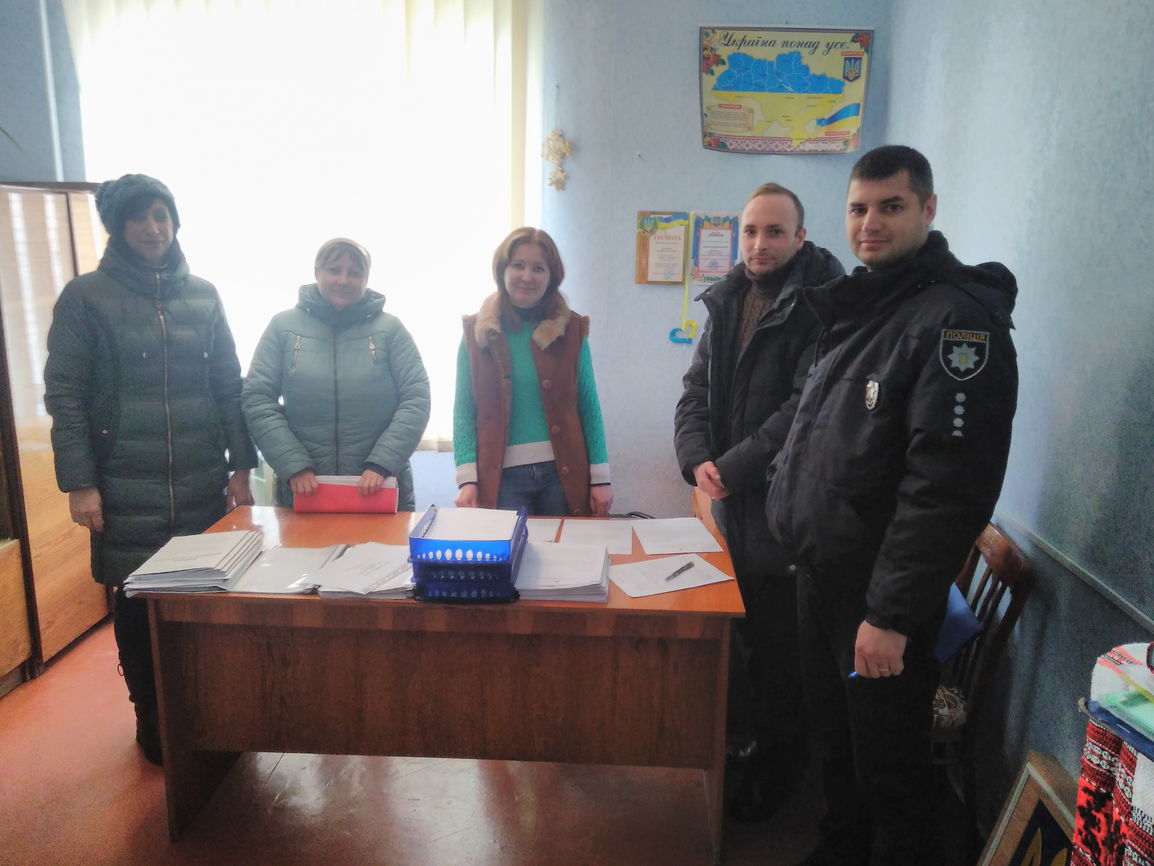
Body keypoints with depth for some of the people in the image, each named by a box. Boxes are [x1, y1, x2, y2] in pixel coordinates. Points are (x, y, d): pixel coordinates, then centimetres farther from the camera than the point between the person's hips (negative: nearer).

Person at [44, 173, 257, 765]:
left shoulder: (202, 295, 9)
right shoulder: (86, 296, 1)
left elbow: (230, 386, 9)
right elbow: (63, 395, -2)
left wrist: (240, 467, 5)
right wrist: (79, 483, -8)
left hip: (204, 486, 2)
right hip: (127, 489, -2)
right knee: (138, 604, 5)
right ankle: (151, 717, 25)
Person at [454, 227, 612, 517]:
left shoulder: (571, 329, 3)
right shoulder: (477, 331, 2)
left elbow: (588, 406, 3)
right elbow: (464, 410, 0)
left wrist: (600, 477, -1)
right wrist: (467, 478, -10)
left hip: (563, 473, 1)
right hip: (502, 477, 0)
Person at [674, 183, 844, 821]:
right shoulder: (727, 302, 11)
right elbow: (695, 391, 9)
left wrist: (733, 468, -18)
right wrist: (697, 460, -7)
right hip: (728, 502, 6)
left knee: (778, 643, 6)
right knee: (732, 631, 17)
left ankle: (775, 767, 26)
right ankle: (741, 740, 38)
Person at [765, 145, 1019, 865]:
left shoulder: (956, 319, -17)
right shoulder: (857, 308, 12)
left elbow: (950, 487, -24)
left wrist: (892, 614, -23)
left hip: (880, 592, -8)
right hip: (822, 570, 8)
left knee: (888, 760, 8)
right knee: (836, 734, 22)